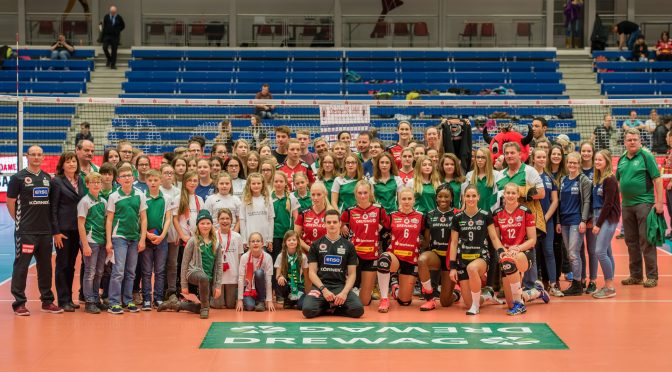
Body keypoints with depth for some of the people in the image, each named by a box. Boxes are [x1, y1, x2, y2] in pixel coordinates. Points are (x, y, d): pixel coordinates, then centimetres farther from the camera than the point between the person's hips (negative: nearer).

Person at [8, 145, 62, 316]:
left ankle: (47, 301, 20)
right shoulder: (18, 177, -3)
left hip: (45, 231, 5)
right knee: (21, 266, -3)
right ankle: (19, 303, 3)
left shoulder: (48, 178, 11)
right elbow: (10, 202, -1)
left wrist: (49, 222, 8)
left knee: (45, 266, 11)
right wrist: (20, 220, 0)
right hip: (25, 231, -5)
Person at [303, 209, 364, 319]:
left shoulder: (348, 246, 9)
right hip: (321, 285, -1)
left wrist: (344, 292, -12)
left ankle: (331, 308, 1)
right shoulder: (316, 245, 7)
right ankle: (331, 306, 1)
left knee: (358, 309, -28)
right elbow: (312, 272, 3)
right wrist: (324, 289, -14)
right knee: (308, 310, -31)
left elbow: (352, 274, 6)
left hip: (341, 286, 1)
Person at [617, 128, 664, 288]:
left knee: (646, 240, -6)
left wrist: (659, 201, -15)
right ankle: (635, 275, 20)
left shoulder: (646, 156, -6)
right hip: (627, 205, 6)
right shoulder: (622, 159, 11)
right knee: (631, 241, 11)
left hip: (644, 203, -6)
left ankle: (652, 276, 0)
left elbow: (657, 179, -9)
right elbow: (617, 181, 21)